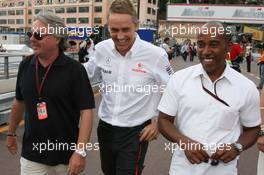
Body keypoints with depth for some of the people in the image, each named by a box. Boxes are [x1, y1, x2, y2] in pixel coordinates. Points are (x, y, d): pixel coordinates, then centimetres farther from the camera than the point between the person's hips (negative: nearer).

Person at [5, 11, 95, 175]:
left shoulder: (75, 69, -15)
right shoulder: (25, 65, 0)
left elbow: (86, 110, -16)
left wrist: (80, 151, -23)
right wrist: (11, 132, 20)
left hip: (66, 153, -3)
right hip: (31, 153, 3)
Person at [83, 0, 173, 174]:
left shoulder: (156, 55, -16)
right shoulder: (101, 49, -7)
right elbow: (87, 73, 14)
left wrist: (158, 120, -3)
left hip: (136, 132, -4)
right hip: (105, 127, 5)